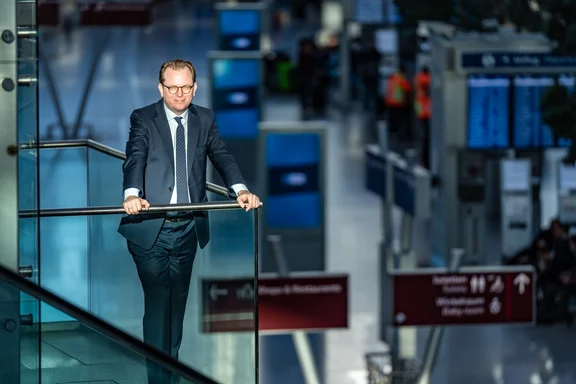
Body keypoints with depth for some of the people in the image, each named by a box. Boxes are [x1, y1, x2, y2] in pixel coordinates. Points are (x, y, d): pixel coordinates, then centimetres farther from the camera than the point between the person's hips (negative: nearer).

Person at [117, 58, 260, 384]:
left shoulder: (205, 120, 9)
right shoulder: (143, 119, -3)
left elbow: (221, 156, -2)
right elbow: (135, 158, -17)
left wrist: (241, 189, -21)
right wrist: (132, 194, -37)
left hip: (189, 227, 4)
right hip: (151, 227, -4)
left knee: (178, 301, 13)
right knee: (157, 301, -6)